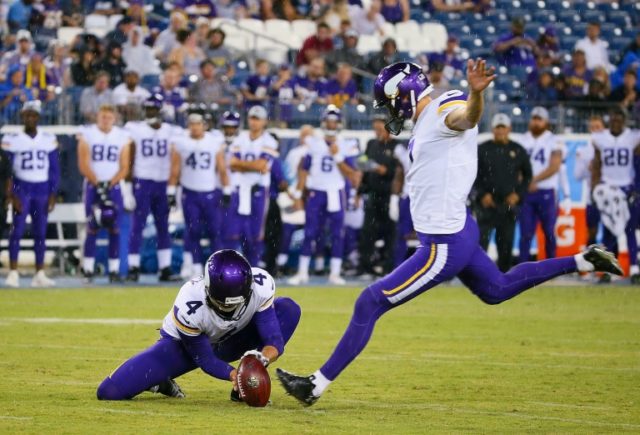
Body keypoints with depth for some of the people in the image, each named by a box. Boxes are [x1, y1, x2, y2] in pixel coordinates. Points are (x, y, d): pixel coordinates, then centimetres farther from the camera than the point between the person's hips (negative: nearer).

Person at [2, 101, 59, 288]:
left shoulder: (49, 140, 5)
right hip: (22, 189, -3)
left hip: (42, 190, 3)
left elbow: (54, 169, 8)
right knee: (17, 229, -10)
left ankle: (39, 274, 8)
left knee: (40, 232, 4)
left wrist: (52, 195, 2)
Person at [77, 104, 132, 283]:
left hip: (113, 186, 2)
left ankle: (114, 270, 0)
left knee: (114, 229, -2)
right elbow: (83, 165, -5)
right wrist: (98, 185, -14)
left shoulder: (123, 137, 3)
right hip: (92, 186, -2)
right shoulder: (87, 134, -2)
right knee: (92, 228, -4)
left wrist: (109, 184, -13)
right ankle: (88, 270, -1)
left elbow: (124, 168, 1)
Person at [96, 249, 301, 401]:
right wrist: (235, 375, -41)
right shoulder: (188, 305, -38)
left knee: (289, 309, -22)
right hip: (182, 344, -3)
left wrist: (262, 359, -50)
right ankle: (160, 383, 13)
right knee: (110, 392, -21)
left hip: (229, 342, 3)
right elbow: (204, 359, -24)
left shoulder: (261, 286, -31)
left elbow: (274, 341, -27)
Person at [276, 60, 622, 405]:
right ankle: (581, 262, 29)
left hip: (444, 245, -11)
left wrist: (476, 93, -62)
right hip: (457, 232, 11)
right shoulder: (425, 124, 12)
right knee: (497, 290, 28)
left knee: (370, 303, -8)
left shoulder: (446, 109, -19)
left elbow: (467, 117, -43)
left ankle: (317, 385, -4)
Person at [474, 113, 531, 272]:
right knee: (481, 240, -10)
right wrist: (482, 194, -8)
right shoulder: (483, 149, 3)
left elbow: (528, 175, 13)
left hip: (508, 204, 2)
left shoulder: (518, 151, 7)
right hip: (487, 203, -2)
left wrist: (518, 194, 0)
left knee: (506, 243, 3)